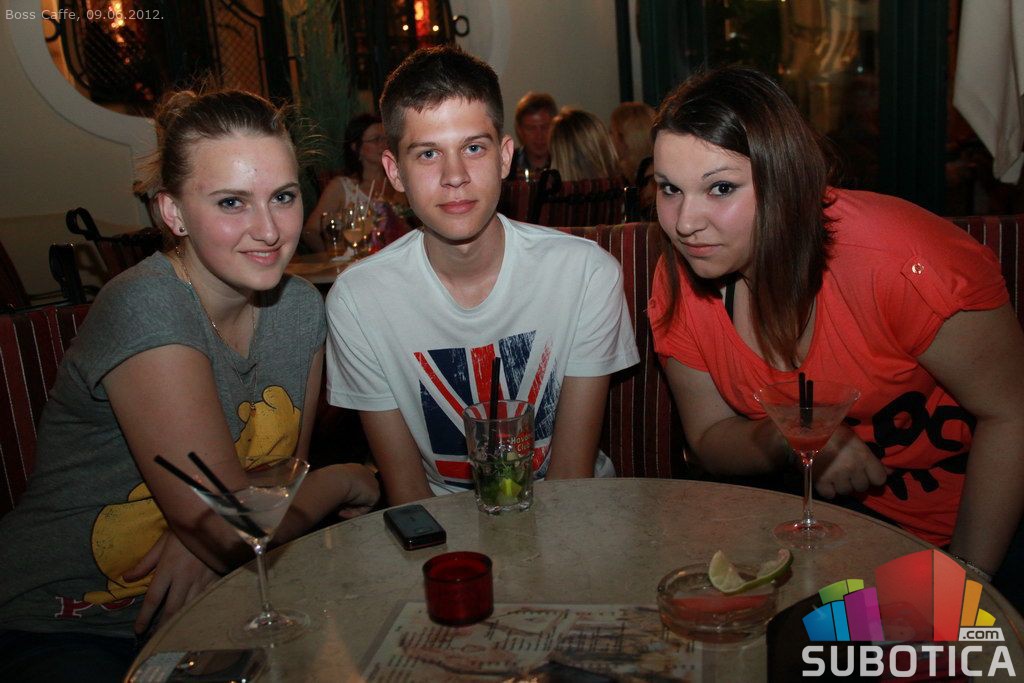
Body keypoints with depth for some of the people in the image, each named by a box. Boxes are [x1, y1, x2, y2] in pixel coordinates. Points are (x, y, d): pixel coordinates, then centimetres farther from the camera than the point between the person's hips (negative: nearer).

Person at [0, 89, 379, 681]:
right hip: (58, 629, -5)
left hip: (198, 608, 5)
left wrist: (210, 531, -16)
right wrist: (347, 480, -9)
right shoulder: (147, 309, -25)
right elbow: (235, 535, -26)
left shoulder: (302, 307, -4)